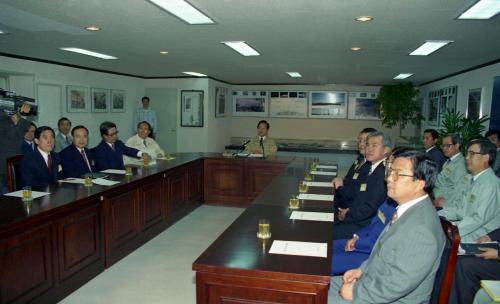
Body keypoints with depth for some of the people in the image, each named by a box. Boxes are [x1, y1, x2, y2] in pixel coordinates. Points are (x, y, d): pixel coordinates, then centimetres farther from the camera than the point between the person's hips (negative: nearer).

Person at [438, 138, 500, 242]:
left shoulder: (491, 184, -17)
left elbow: (479, 219, -22)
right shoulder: (469, 179, 12)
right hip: (465, 227, 8)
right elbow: (456, 205, 14)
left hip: (478, 238, -8)